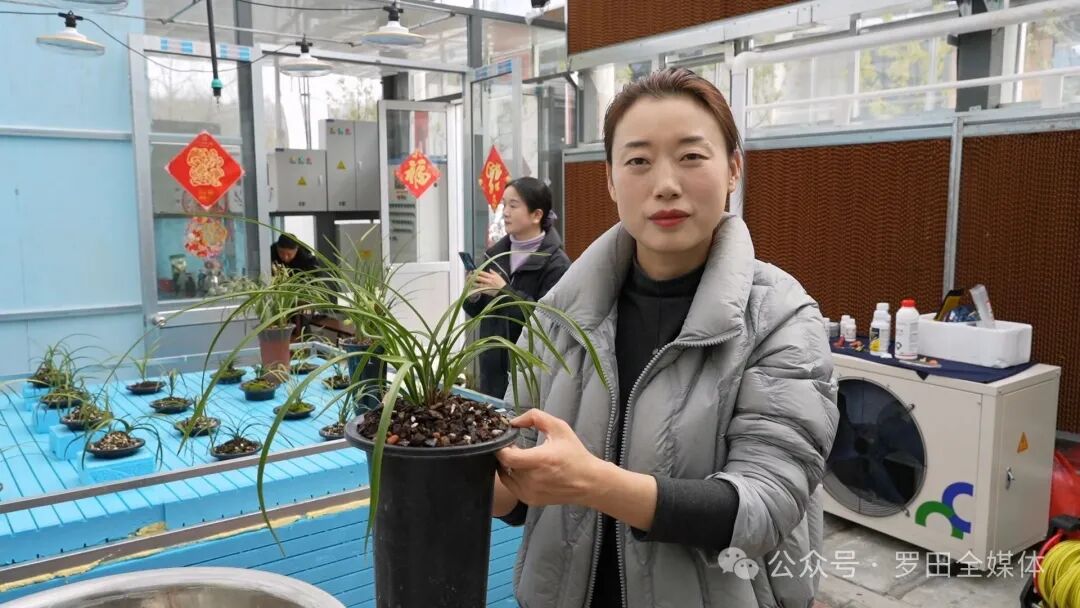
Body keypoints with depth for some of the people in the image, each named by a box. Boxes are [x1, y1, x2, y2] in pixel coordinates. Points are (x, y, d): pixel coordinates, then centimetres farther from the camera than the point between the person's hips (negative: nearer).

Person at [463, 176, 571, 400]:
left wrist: (504, 292, -22)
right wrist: (473, 296, -9)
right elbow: (478, 312, 13)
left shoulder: (555, 263, -10)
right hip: (493, 366, 5)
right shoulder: (495, 253, 7)